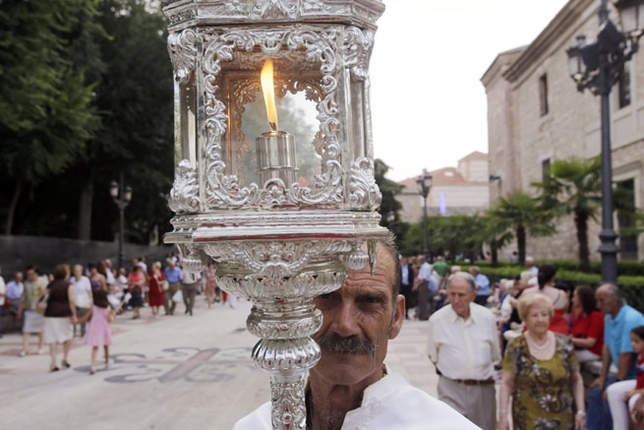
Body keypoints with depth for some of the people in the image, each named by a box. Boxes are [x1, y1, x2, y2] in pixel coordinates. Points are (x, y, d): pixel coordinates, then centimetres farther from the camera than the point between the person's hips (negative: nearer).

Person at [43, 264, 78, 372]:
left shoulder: (50, 285, 9)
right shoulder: (69, 285, -2)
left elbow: (46, 299, 5)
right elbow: (71, 300, -11)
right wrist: (74, 315, -10)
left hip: (51, 314, 2)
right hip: (64, 313, -2)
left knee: (52, 339, 2)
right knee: (68, 337, 16)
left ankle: (53, 363, -3)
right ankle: (64, 359, 16)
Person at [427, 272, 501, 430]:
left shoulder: (487, 317, -3)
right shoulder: (437, 320, -9)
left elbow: (495, 355, 11)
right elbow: (433, 356, 5)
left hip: (484, 388, 3)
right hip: (451, 389, -2)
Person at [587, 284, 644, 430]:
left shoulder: (630, 319, -25)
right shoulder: (609, 318, 3)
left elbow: (626, 356, -25)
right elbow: (607, 348, 9)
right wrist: (603, 377, 8)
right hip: (625, 373, 10)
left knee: (611, 397, -21)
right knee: (596, 392, 11)